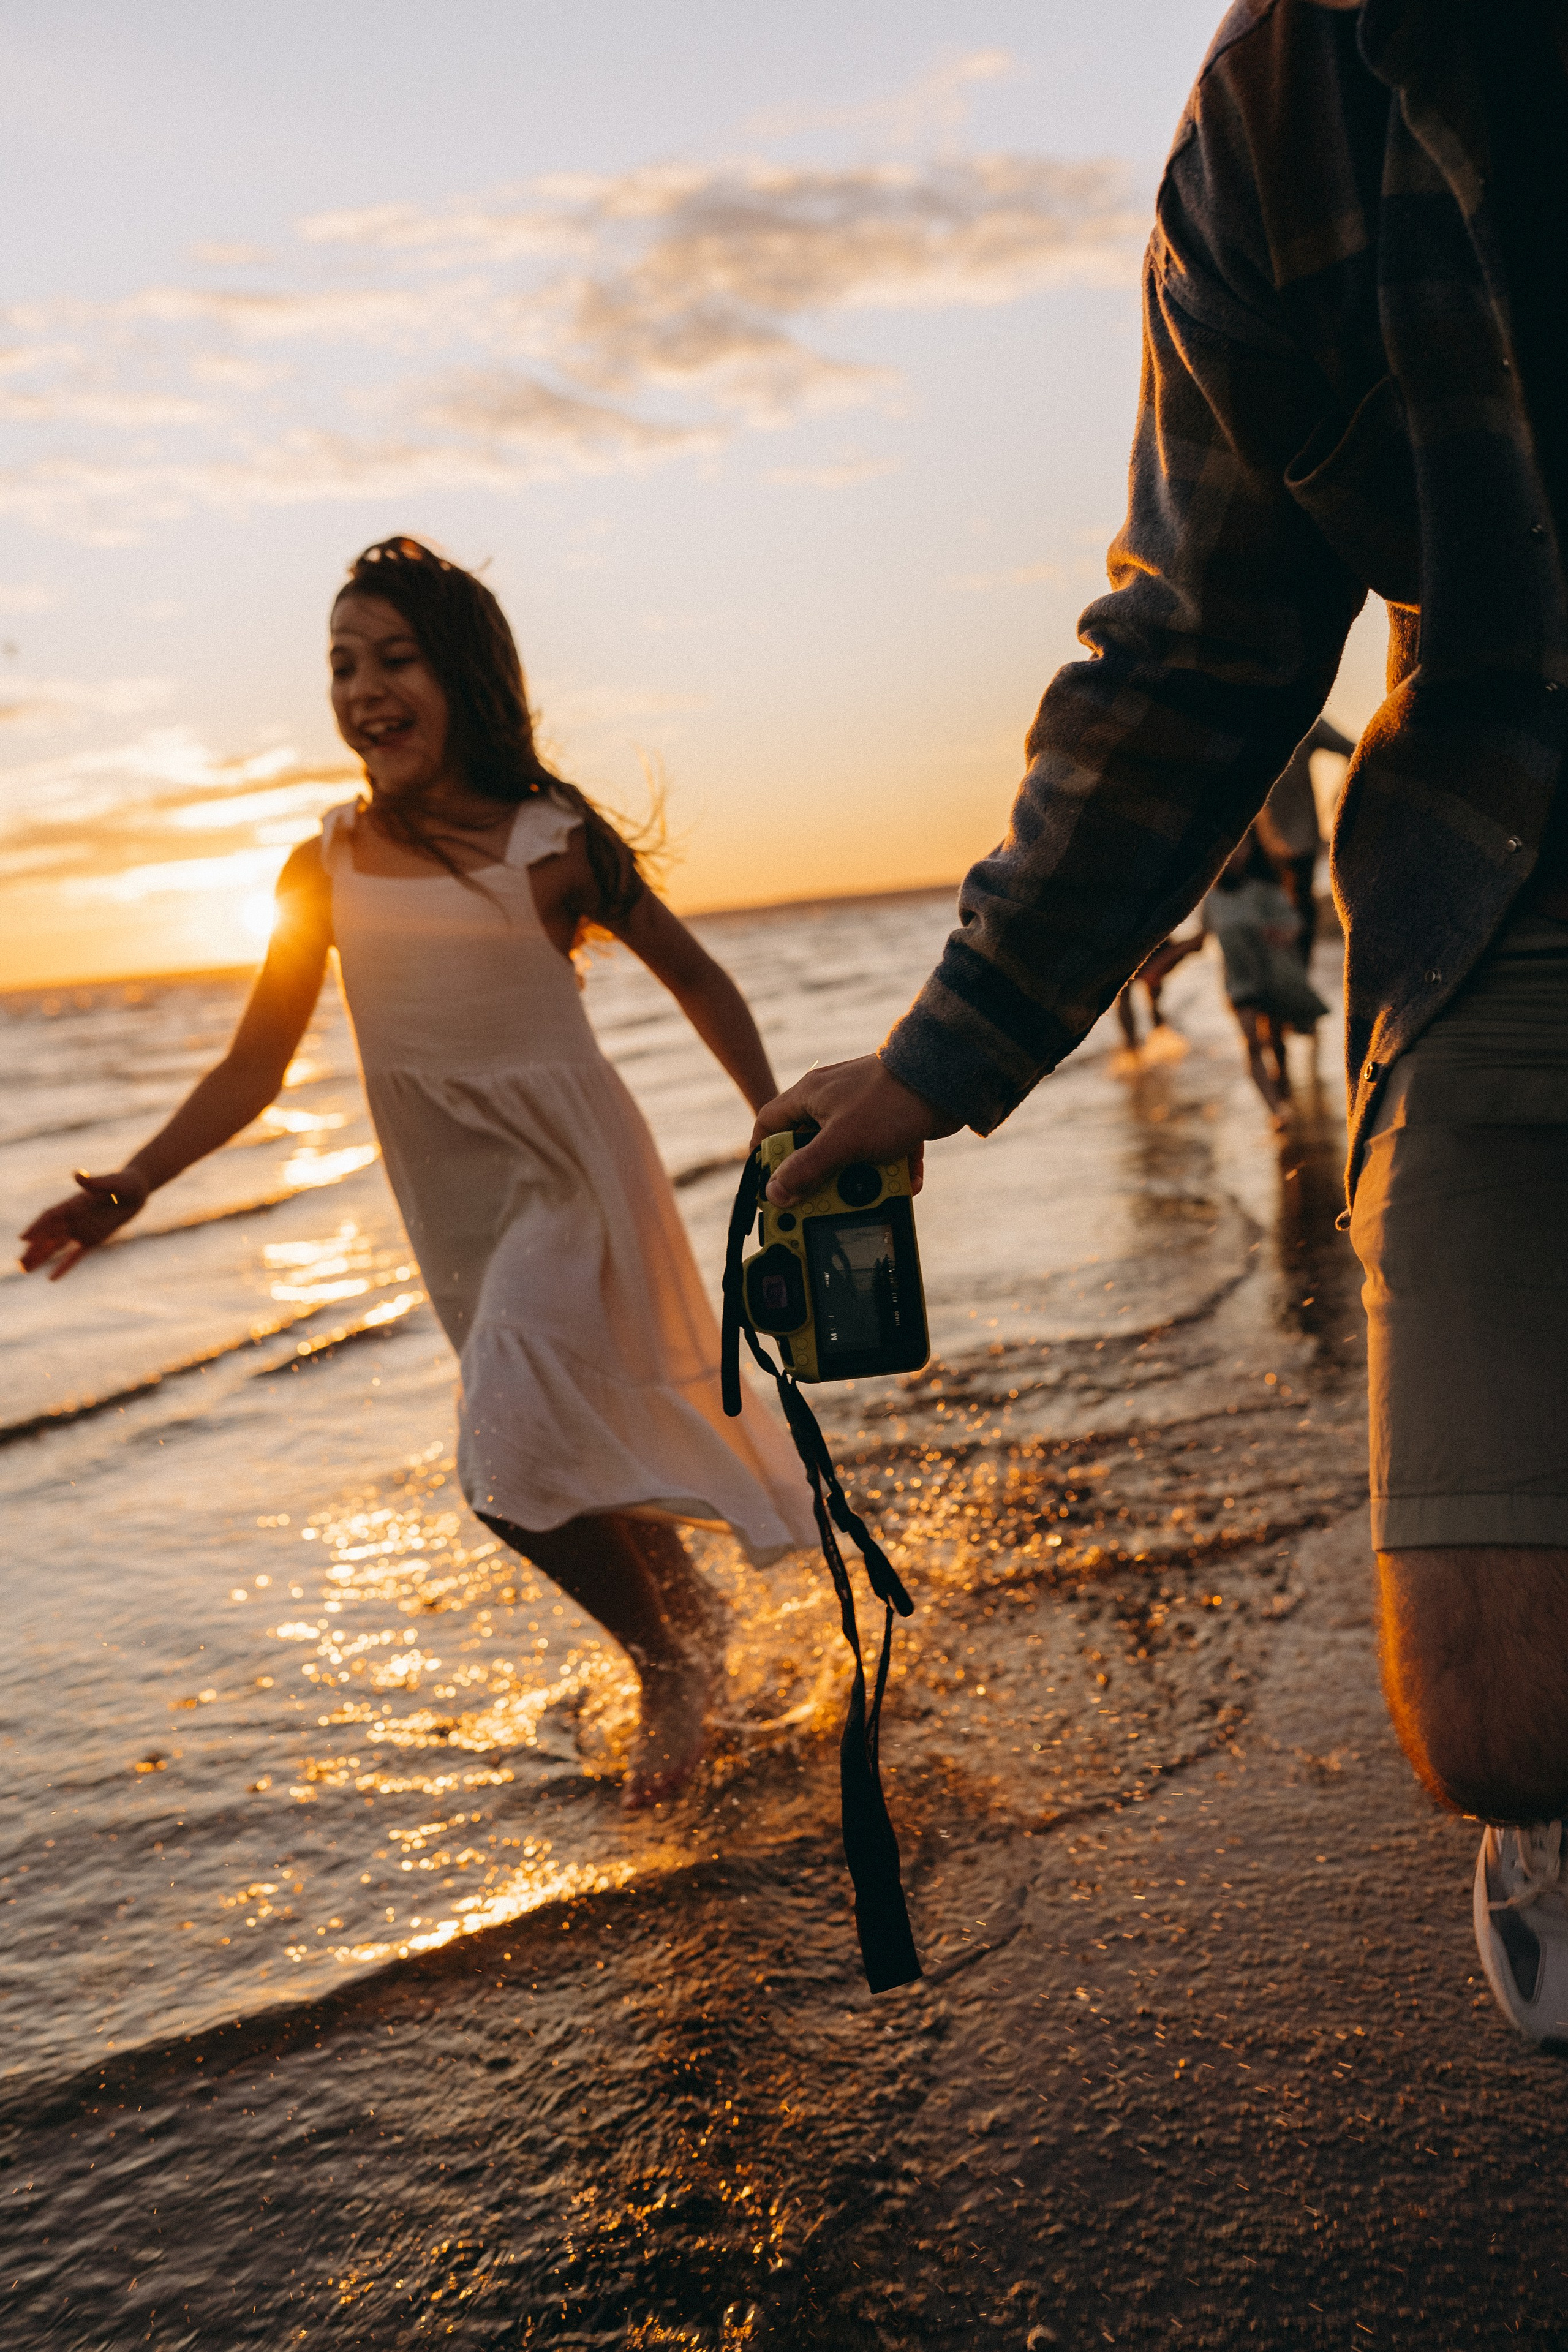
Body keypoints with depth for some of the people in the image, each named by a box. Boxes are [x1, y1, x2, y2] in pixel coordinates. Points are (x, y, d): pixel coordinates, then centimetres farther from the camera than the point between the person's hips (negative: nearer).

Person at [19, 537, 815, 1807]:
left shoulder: (551, 838, -9)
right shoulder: (328, 868, 0)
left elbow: (696, 981, 3)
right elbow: (256, 1065, 3)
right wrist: (136, 1182, -8)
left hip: (572, 1180, -4)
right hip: (459, 1218, 5)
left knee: (515, 1472, -17)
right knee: (569, 1464, 16)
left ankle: (668, 1665, 10)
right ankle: (690, 1622, 44)